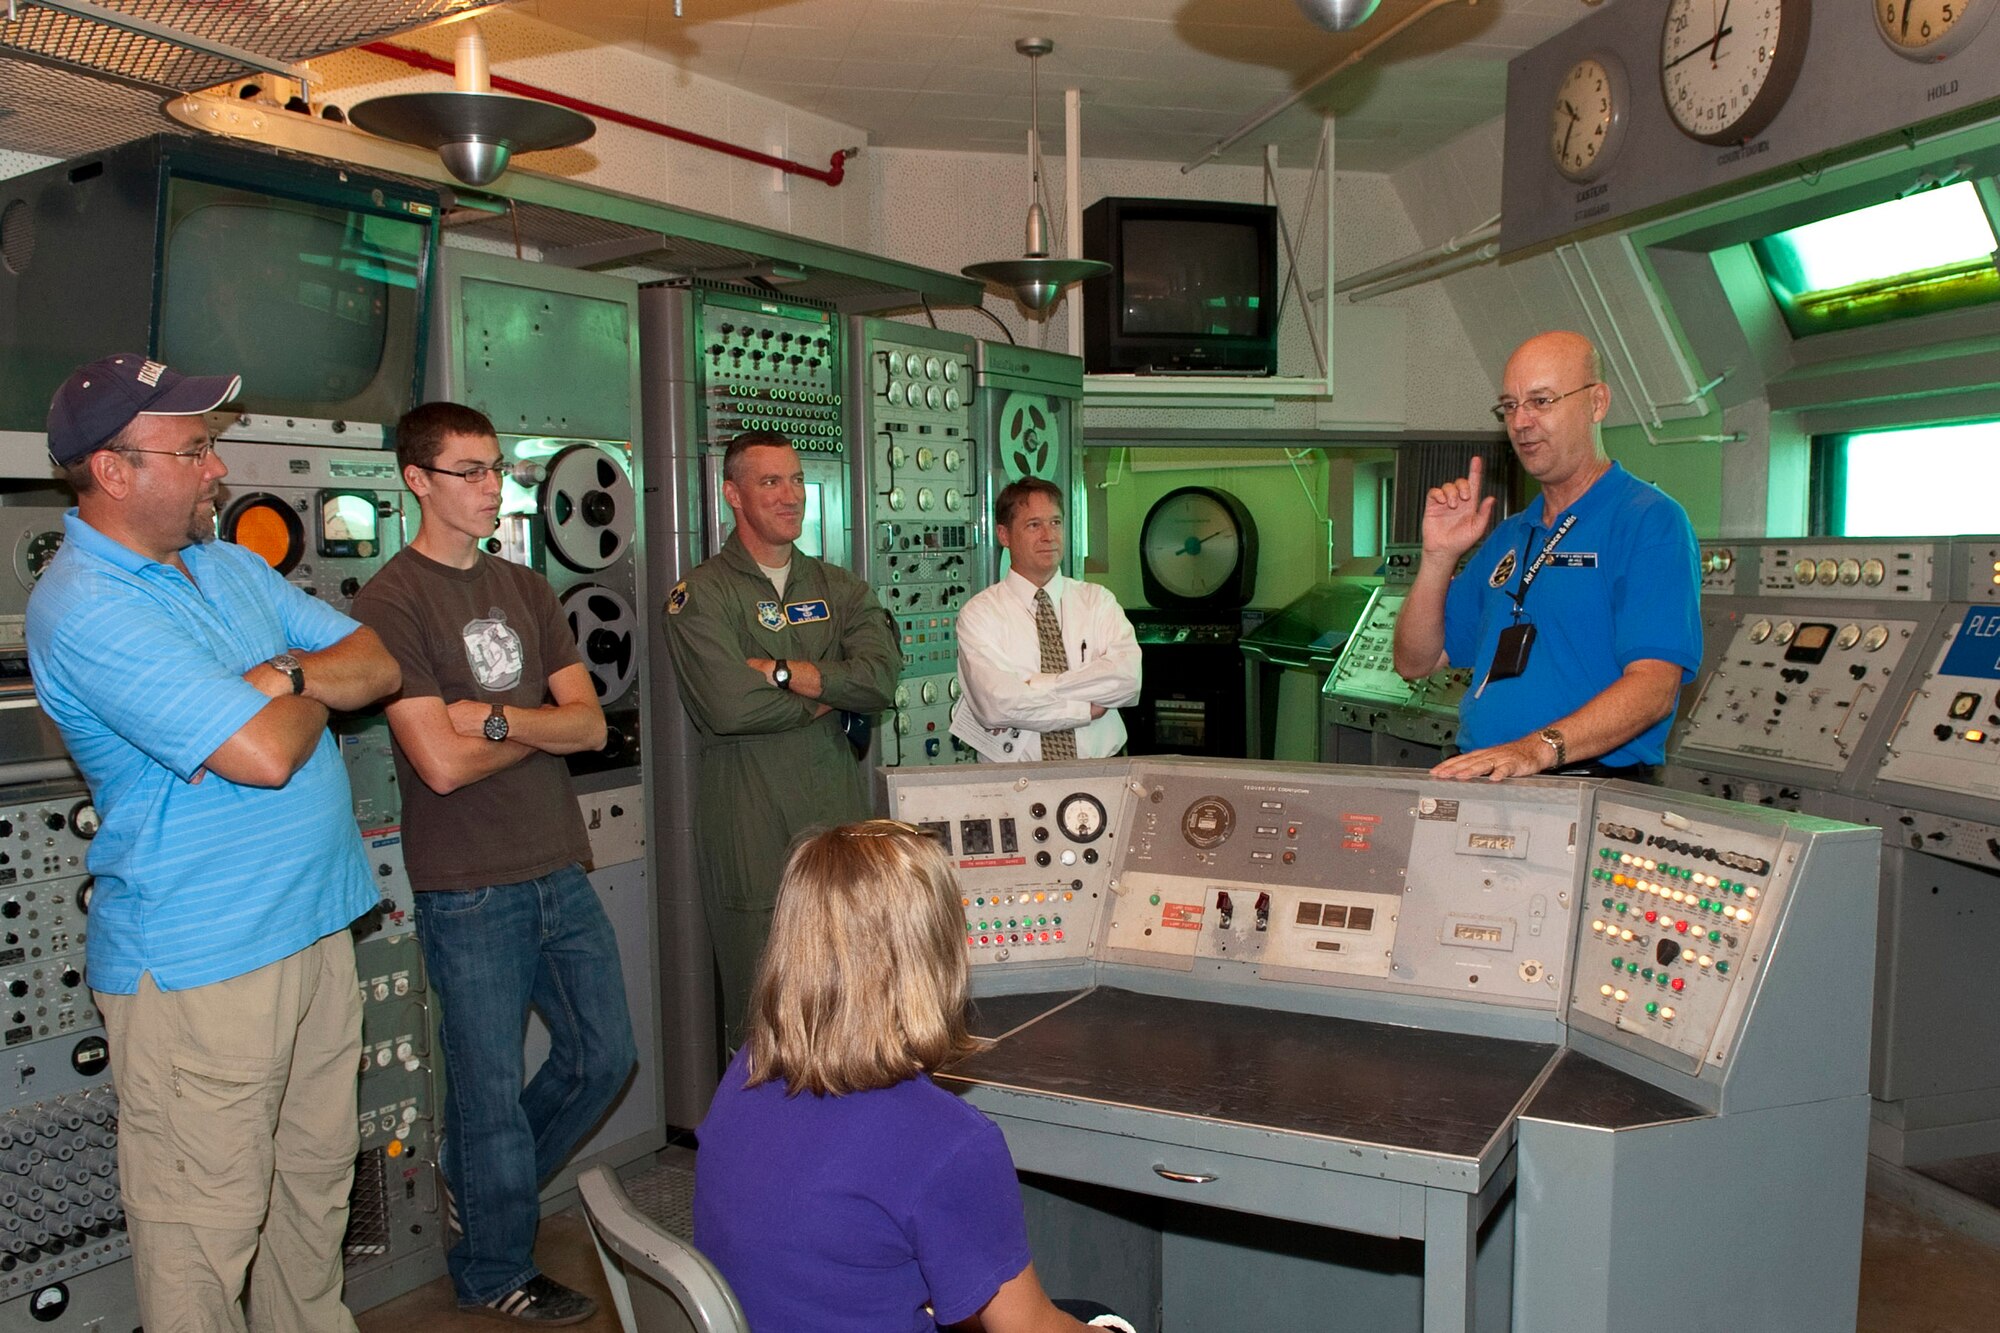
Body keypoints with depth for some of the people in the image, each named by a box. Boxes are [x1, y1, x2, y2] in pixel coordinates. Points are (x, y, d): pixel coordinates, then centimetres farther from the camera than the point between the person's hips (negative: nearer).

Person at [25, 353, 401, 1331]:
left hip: (315, 924, 8)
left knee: (318, 1177, 20)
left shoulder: (229, 566, 11)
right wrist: (313, 687, -4)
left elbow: (379, 665, 8)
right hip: (198, 964, -8)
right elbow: (264, 754, -26)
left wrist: (285, 674, -12)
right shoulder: (82, 609, -18)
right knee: (207, 1222, 6)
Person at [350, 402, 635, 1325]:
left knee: (604, 1055, 15)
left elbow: (591, 724, 2)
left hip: (560, 873, 7)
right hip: (469, 892, -6)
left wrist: (495, 716, -15)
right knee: (492, 1086, 7)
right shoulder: (391, 601, -10)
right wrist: (542, 726, -5)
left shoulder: (525, 590, 10)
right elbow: (441, 763, -18)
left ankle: (480, 1184, 39)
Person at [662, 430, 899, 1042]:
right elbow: (727, 707, -16)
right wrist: (826, 695, -3)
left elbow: (880, 679, -3)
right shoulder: (702, 594, -1)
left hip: (842, 811, 4)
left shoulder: (840, 589, 14)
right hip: (753, 827, -4)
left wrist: (780, 671, -10)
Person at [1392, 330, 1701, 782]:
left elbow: (1653, 685, -13)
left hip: (1590, 798, -6)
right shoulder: (1508, 537, 22)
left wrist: (1541, 747, -27)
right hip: (1478, 788, 6)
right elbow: (1415, 662, 18)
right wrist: (1439, 556, 4)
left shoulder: (1649, 520, -1)